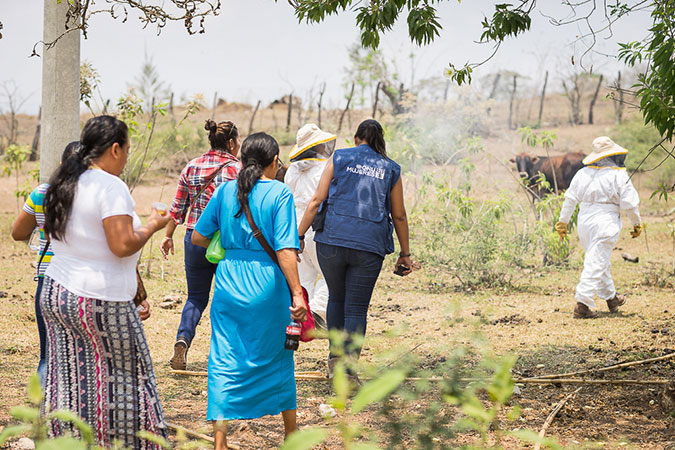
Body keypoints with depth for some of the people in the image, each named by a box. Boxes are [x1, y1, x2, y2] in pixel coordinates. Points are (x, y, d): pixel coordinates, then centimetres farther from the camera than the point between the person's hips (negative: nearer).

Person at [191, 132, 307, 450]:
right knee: (278, 358, 14)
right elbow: (285, 250, -14)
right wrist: (297, 294, -14)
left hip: (228, 284, 2)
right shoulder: (280, 194, -7)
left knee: (224, 363, 5)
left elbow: (198, 237, 8)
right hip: (268, 287, -2)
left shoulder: (225, 192, 4)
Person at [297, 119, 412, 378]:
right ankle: (348, 368, -7)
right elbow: (399, 216, 13)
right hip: (370, 247, 0)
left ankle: (335, 356, 20)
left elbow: (317, 201, 2)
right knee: (357, 308, 4)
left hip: (332, 240, 0)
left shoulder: (339, 159, 8)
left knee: (336, 297, 21)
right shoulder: (391, 170, 11)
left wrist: (299, 235, 6)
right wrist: (405, 254, 20)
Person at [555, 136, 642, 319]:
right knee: (596, 263, -6)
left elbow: (570, 199, 8)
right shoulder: (618, 175, -8)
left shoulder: (583, 173, 6)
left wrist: (563, 221, 17)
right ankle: (583, 302, -13)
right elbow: (629, 203, -7)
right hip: (605, 223, -6)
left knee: (600, 261, 20)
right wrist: (637, 224, 7)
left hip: (584, 221, 6)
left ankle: (611, 297, 32)